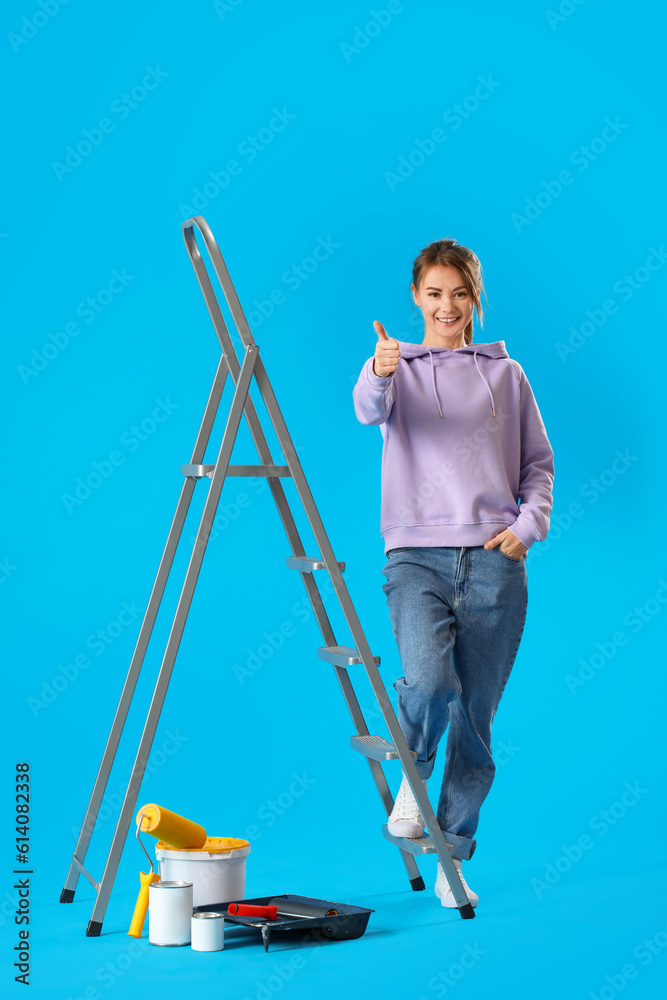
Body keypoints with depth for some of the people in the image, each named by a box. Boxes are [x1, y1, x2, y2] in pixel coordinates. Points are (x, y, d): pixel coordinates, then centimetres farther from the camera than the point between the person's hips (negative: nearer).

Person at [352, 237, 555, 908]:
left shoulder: (506, 374, 16)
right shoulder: (399, 369, 11)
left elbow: (539, 464, 18)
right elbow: (368, 409, -13)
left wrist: (529, 523, 0)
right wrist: (379, 372, -36)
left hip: (494, 560, 2)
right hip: (417, 552, -2)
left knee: (476, 715, 2)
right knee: (427, 678, -26)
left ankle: (453, 858, 17)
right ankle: (413, 775, 7)